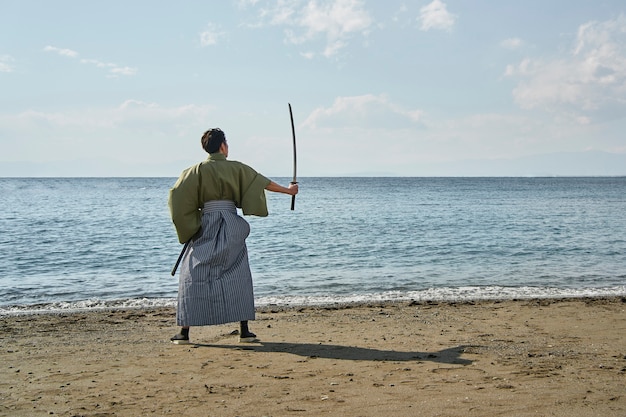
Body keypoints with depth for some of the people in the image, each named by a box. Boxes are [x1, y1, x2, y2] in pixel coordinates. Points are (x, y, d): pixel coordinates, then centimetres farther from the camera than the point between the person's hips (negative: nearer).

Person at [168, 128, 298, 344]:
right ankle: (244, 331, 3)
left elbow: (176, 197, -7)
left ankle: (184, 332, 2)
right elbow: (263, 182, 12)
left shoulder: (197, 170, 0)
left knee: (194, 276, 5)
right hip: (232, 226, 1)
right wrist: (288, 190, 26)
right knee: (238, 276, 7)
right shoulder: (236, 168, 3)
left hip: (206, 226, 0)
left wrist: (188, 224, 7)